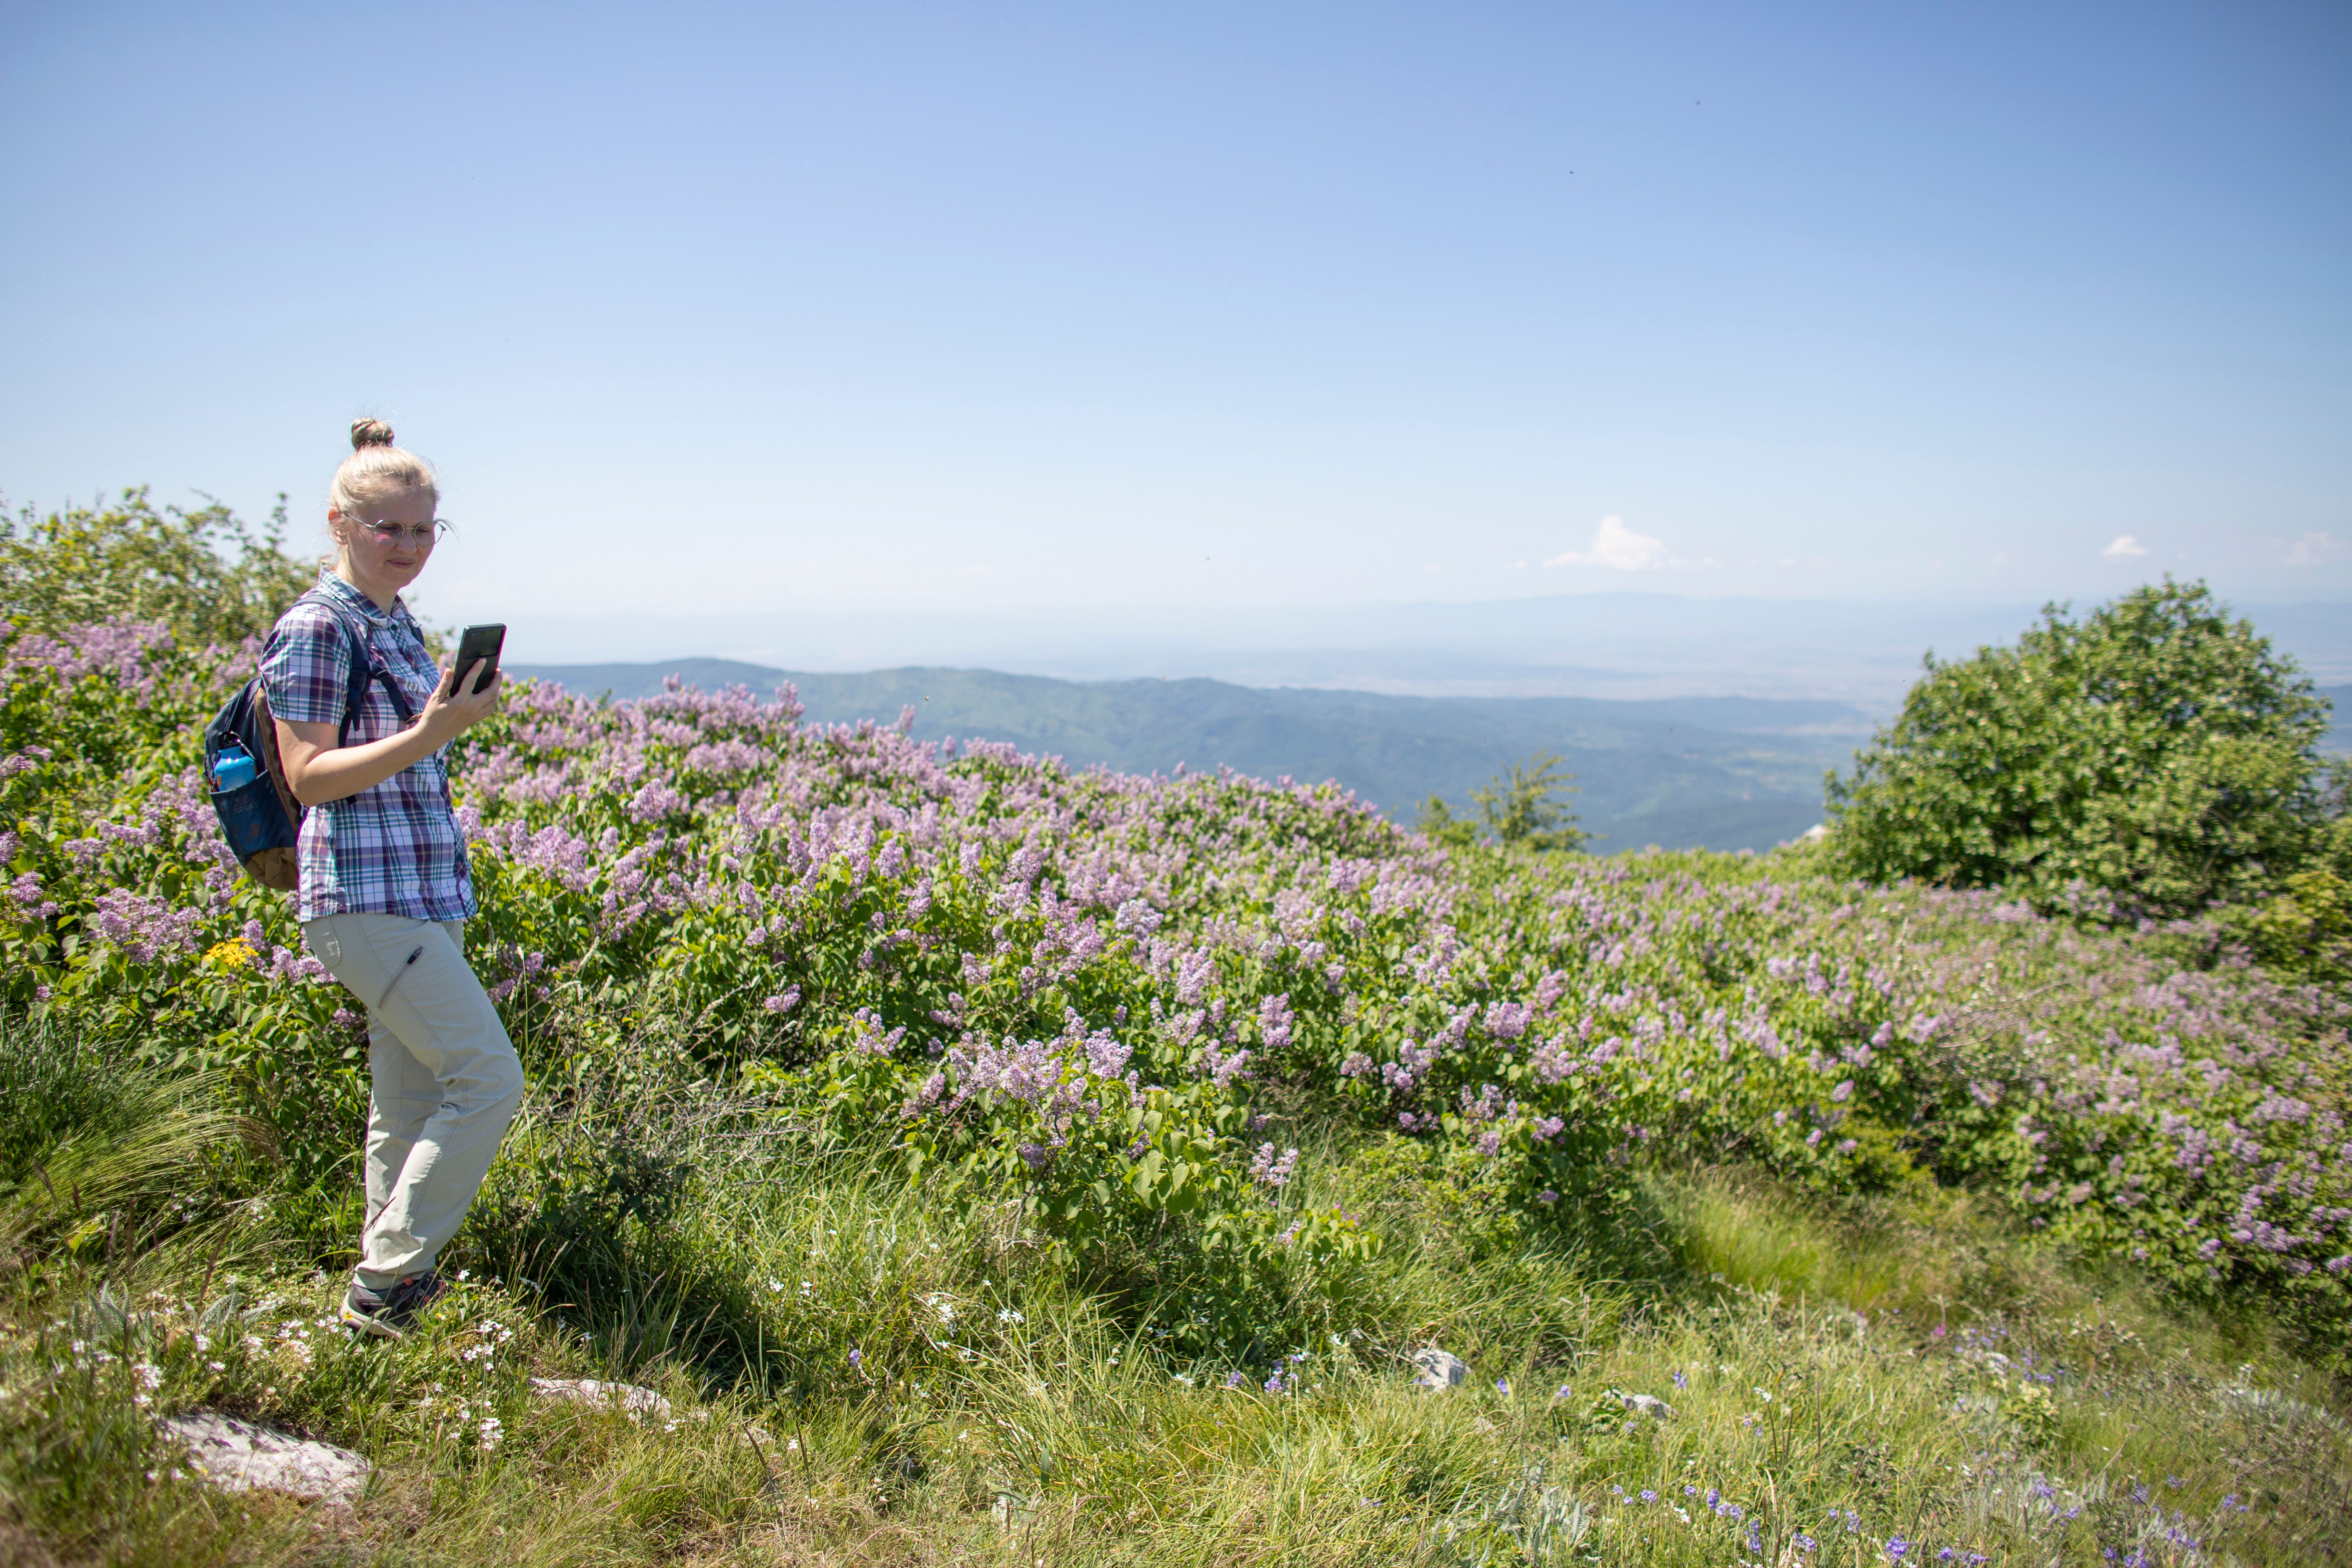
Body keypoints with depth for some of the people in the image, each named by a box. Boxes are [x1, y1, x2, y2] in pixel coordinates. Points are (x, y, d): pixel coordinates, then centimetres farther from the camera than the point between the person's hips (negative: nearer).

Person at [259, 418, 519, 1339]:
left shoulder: (396, 624, 16)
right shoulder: (318, 625, -10)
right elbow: (308, 777, -15)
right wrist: (428, 737, -24)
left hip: (421, 894, 9)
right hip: (367, 896, -9)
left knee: (409, 1103, 13)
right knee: (488, 1077, -13)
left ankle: (392, 1289, 24)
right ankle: (385, 1282, -1)